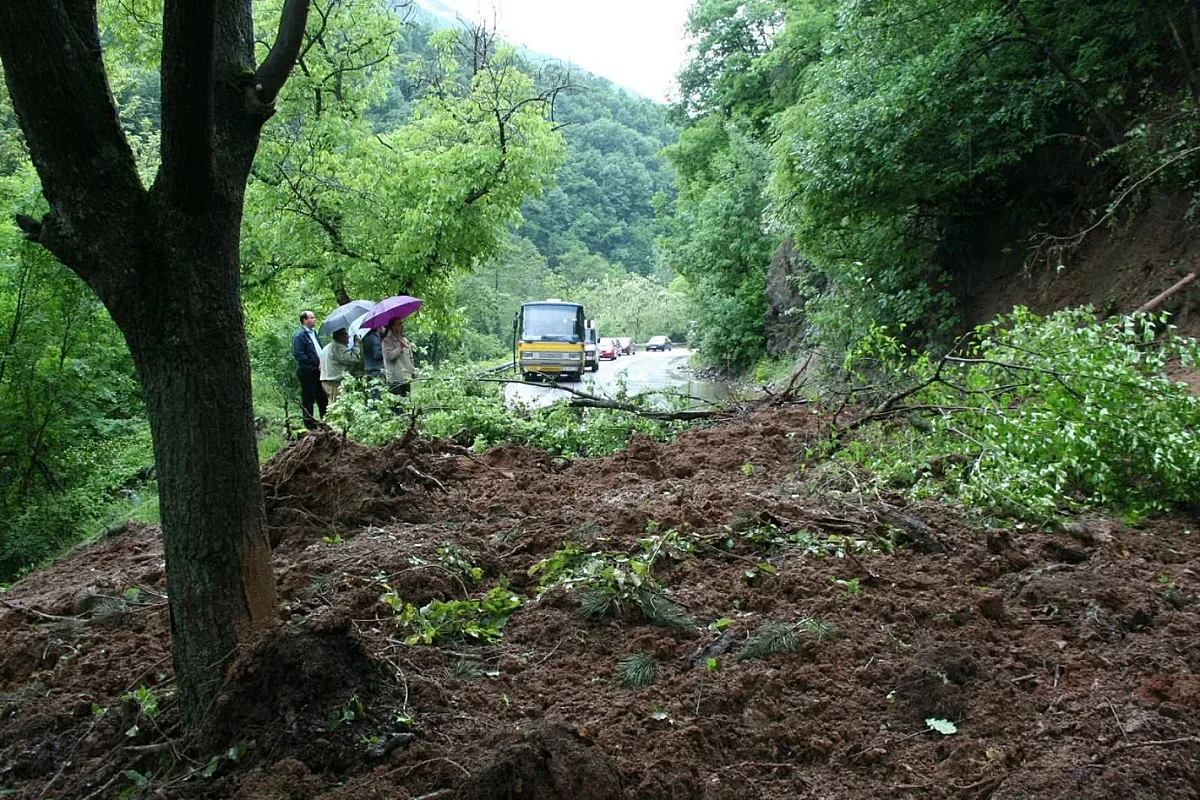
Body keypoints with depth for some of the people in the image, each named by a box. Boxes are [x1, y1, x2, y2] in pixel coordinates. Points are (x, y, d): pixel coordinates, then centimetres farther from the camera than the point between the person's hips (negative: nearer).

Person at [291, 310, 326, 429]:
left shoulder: (314, 333, 16)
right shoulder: (299, 336, -12)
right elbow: (298, 354, -20)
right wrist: (316, 364, -19)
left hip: (318, 372, 8)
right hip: (307, 373, -8)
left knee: (323, 399, 13)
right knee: (308, 401, 1)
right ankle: (310, 426, 7)